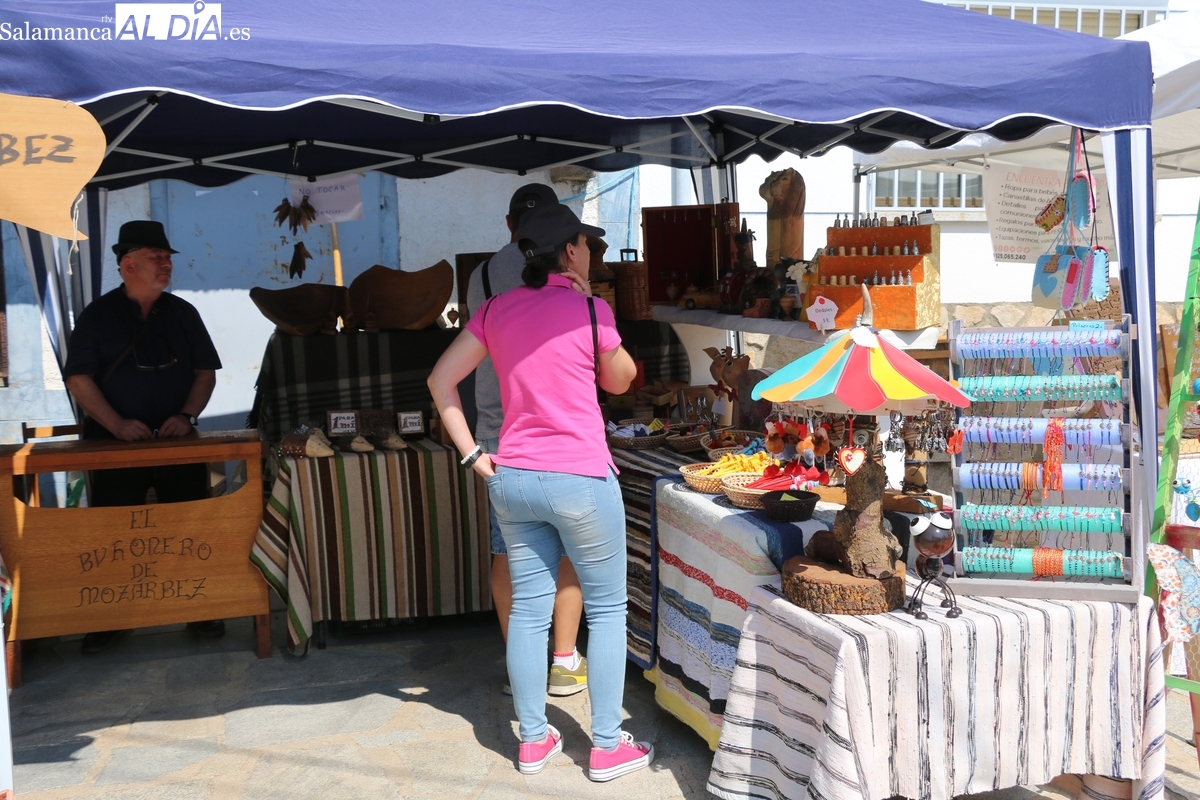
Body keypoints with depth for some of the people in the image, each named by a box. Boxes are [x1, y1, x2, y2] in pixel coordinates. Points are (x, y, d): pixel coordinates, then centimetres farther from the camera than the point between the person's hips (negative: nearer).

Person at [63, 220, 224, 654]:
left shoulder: (183, 313, 8)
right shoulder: (97, 316, 0)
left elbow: (205, 372, 7)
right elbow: (79, 379, -5)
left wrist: (187, 416, -9)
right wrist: (118, 424, -17)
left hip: (179, 443, 2)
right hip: (115, 445, -2)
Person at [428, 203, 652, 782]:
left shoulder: (496, 310, 5)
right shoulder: (590, 309, -9)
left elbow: (441, 380, 5)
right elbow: (619, 381, 7)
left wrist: (472, 454, 6)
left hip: (512, 479, 6)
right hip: (580, 479, -5)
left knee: (529, 608, 14)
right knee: (607, 610, 9)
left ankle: (533, 740, 24)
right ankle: (607, 747, 16)